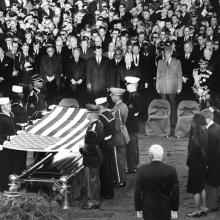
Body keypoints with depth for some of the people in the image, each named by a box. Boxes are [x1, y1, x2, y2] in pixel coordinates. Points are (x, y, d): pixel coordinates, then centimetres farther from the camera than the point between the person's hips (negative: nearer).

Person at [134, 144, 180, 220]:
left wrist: (138, 208, 4)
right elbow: (175, 192, -7)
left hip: (148, 208, -1)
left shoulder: (142, 170, -12)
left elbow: (137, 192, -7)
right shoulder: (171, 171, -11)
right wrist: (174, 209, 3)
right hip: (165, 208, 1)